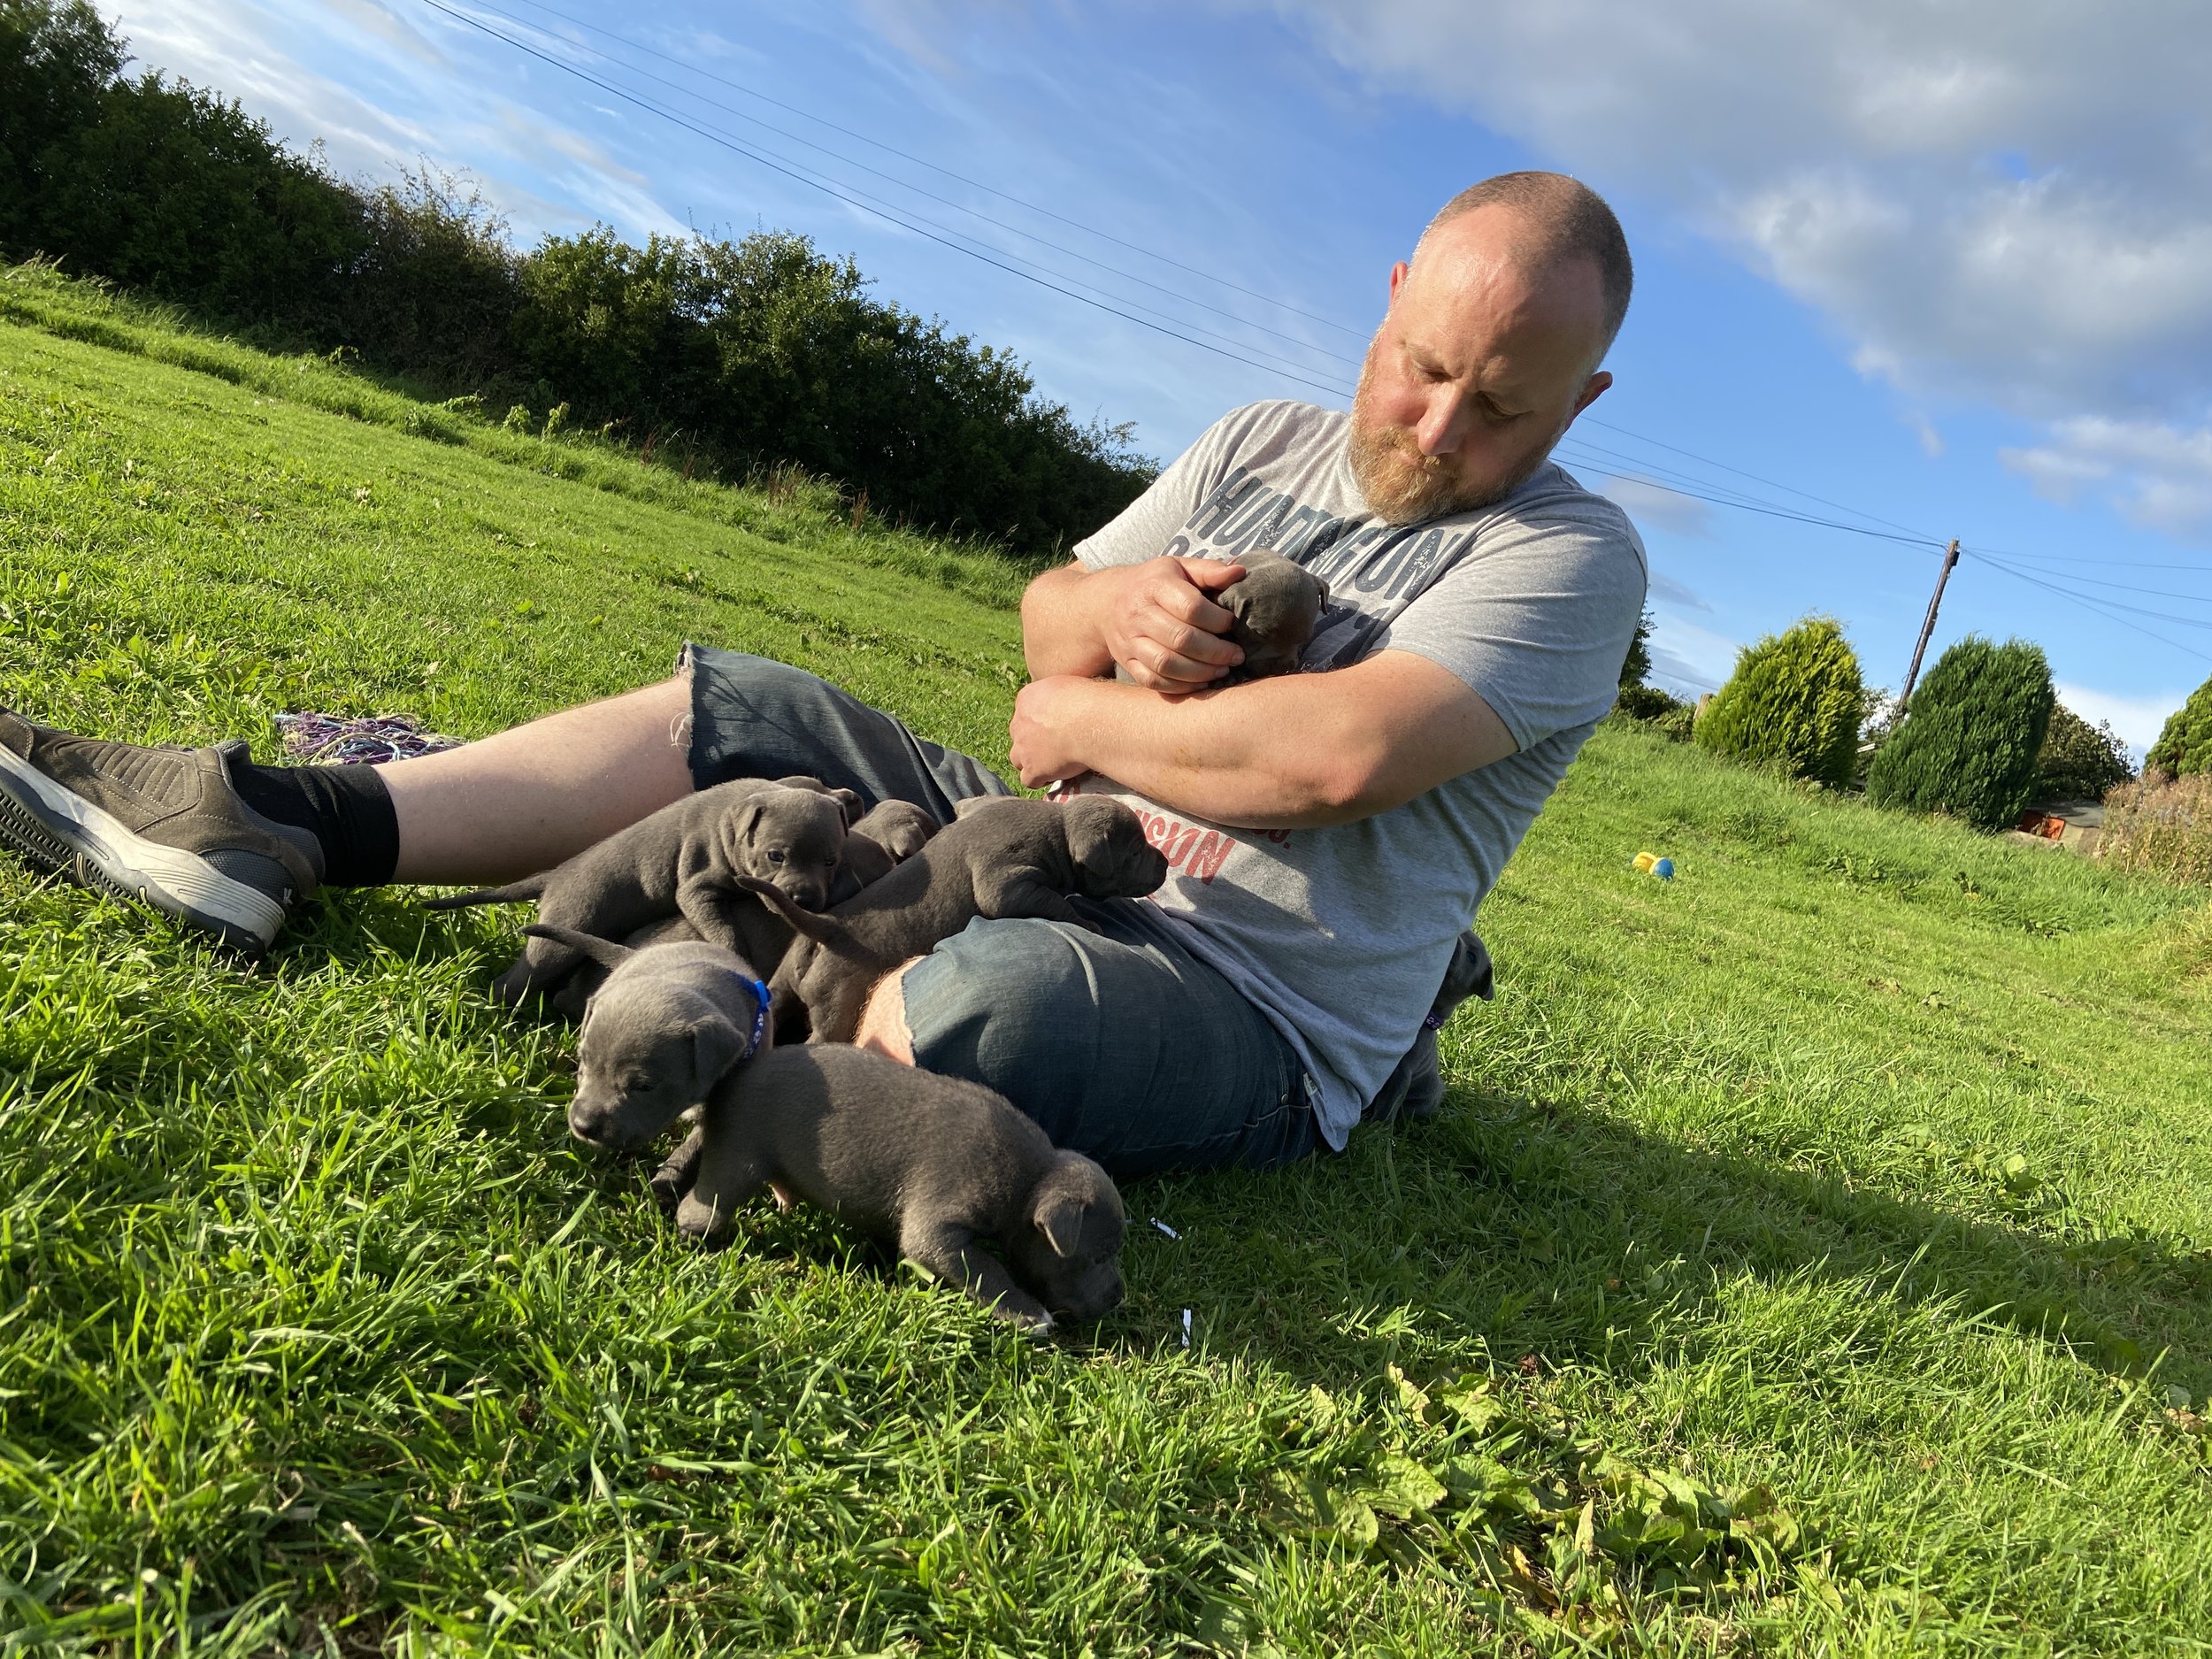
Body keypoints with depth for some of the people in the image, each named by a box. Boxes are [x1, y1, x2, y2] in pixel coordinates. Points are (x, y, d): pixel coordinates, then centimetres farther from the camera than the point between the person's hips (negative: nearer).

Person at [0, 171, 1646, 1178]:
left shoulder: (1570, 557, -10)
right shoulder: (1262, 445, 10)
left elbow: (1332, 757, -26)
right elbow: (1043, 619, 10)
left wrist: (1082, 716, -12)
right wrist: (1118, 607, -14)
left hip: (1249, 1024, -6)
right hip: (1050, 859, 7)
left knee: (988, 998, -41)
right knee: (726, 708, 2)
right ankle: (285, 828, 1)